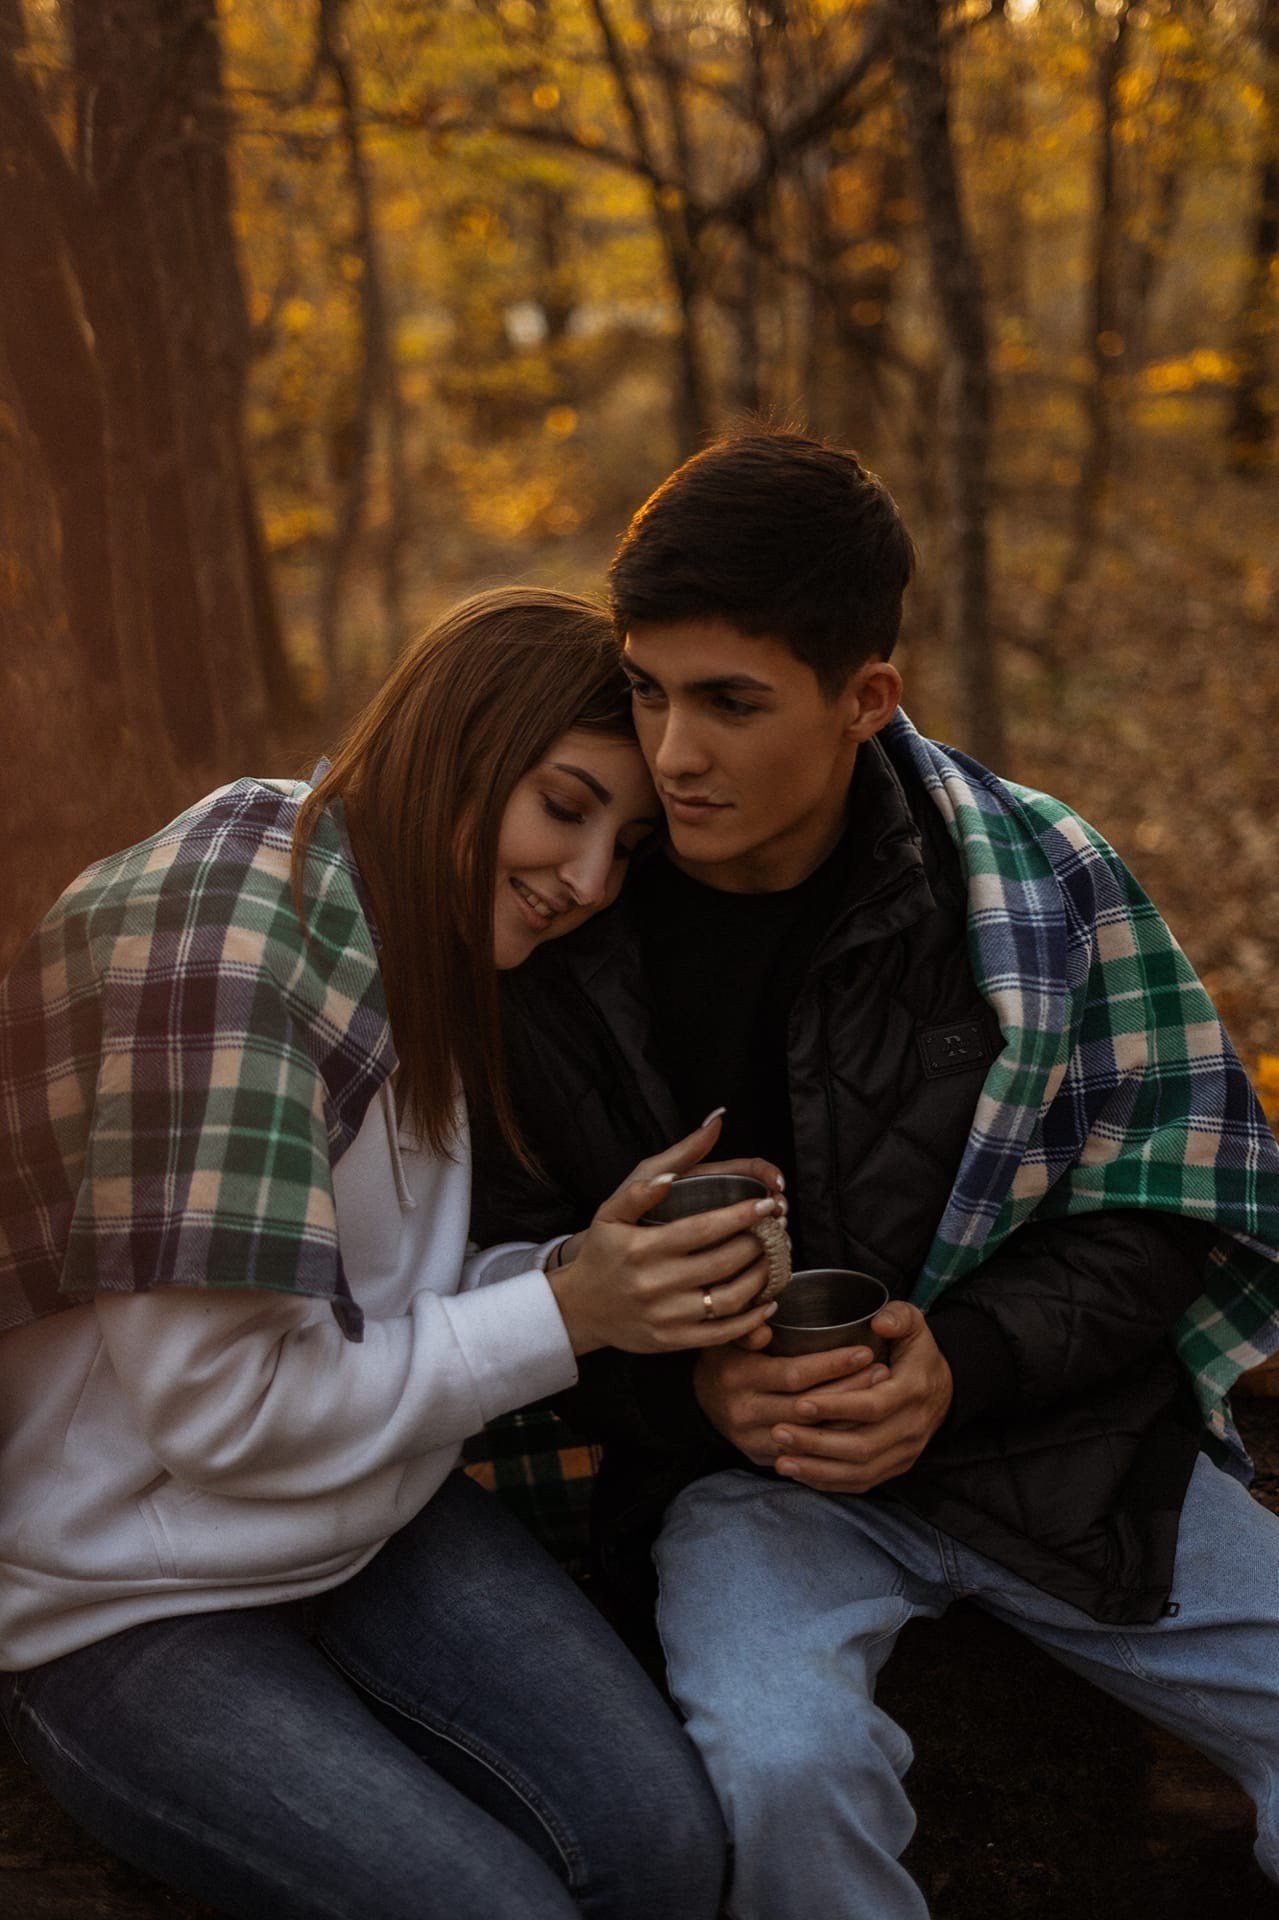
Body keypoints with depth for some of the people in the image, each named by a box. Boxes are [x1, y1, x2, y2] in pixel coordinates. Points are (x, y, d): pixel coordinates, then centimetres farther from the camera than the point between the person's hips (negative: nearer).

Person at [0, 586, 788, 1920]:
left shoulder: (417, 948, 4)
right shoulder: (222, 942, -24)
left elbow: (396, 1296, 3)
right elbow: (221, 1402, -24)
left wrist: (605, 1260, -14)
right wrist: (567, 1314, -21)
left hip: (371, 1520, 7)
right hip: (124, 1601, -7)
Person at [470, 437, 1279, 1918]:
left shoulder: (1038, 877, -9)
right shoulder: (560, 928, -9)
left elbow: (1157, 1214, -3)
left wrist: (960, 1364, -20)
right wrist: (697, 1393, -18)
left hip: (1049, 1441, 2)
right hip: (743, 1464, -1)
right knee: (782, 1765, -31)